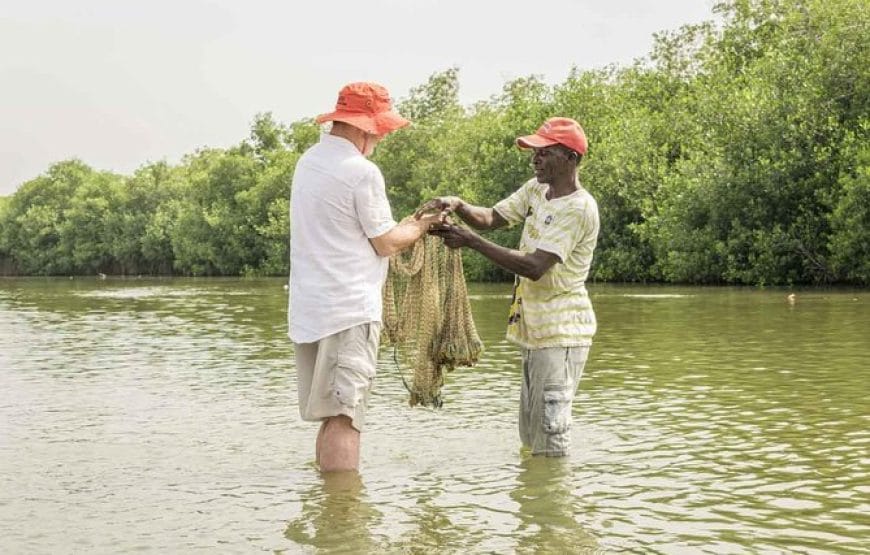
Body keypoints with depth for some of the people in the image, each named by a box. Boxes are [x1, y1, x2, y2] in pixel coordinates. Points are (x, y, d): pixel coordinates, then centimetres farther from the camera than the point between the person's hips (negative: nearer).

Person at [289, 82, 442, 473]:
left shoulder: (308, 161, 13)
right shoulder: (362, 172, -13)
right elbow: (384, 244, -6)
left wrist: (404, 225, 22)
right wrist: (420, 227, 12)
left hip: (308, 308, 9)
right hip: (349, 309, -8)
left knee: (332, 417, 15)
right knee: (345, 417, -7)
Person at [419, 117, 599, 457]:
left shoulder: (579, 208, -18)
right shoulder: (536, 189, 10)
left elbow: (534, 266, -25)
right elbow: (491, 218, 5)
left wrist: (471, 241, -26)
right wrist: (457, 205, -16)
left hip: (561, 333, -9)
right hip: (535, 329, 9)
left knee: (550, 433, -8)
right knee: (530, 432, 18)